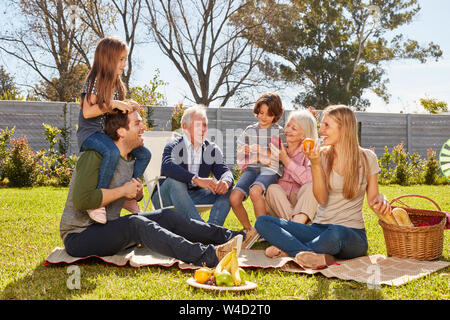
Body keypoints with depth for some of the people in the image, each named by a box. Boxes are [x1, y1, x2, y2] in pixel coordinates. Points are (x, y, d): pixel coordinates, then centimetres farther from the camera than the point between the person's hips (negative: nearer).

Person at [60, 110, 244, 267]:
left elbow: (134, 196, 24)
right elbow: (81, 200, -30)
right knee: (136, 223, -32)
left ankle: (227, 236, -3)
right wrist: (123, 191, -21)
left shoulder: (130, 160, 9)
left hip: (109, 228, 9)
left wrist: (138, 192, -2)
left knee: (166, 217, -4)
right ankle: (207, 255, -43)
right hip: (80, 237, -9)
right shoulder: (96, 156, -19)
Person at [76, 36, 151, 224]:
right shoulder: (95, 81, -12)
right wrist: (113, 104, -23)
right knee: (113, 152, -38)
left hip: (109, 133, 9)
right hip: (90, 133, -9)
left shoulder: (116, 85, 14)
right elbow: (87, 112, -21)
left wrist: (128, 107, 4)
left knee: (144, 154, 1)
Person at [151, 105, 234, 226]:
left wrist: (226, 182, -28)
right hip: (165, 198, -4)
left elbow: (225, 171, -1)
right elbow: (167, 166, -30)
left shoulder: (212, 149, 9)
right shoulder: (174, 147, -8)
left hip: (195, 196, 5)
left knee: (227, 189, -13)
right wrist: (197, 180, -42)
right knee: (175, 181, -34)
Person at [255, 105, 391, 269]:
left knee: (336, 233, -43)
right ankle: (321, 258, -34)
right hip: (319, 229, 4)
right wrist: (315, 164, -16)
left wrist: (382, 198, -14)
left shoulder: (366, 157, 2)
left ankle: (290, 249, -19)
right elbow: (321, 199, -6)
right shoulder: (322, 155, 5)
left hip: (352, 234, -3)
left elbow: (372, 199, 9)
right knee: (263, 221, -18)